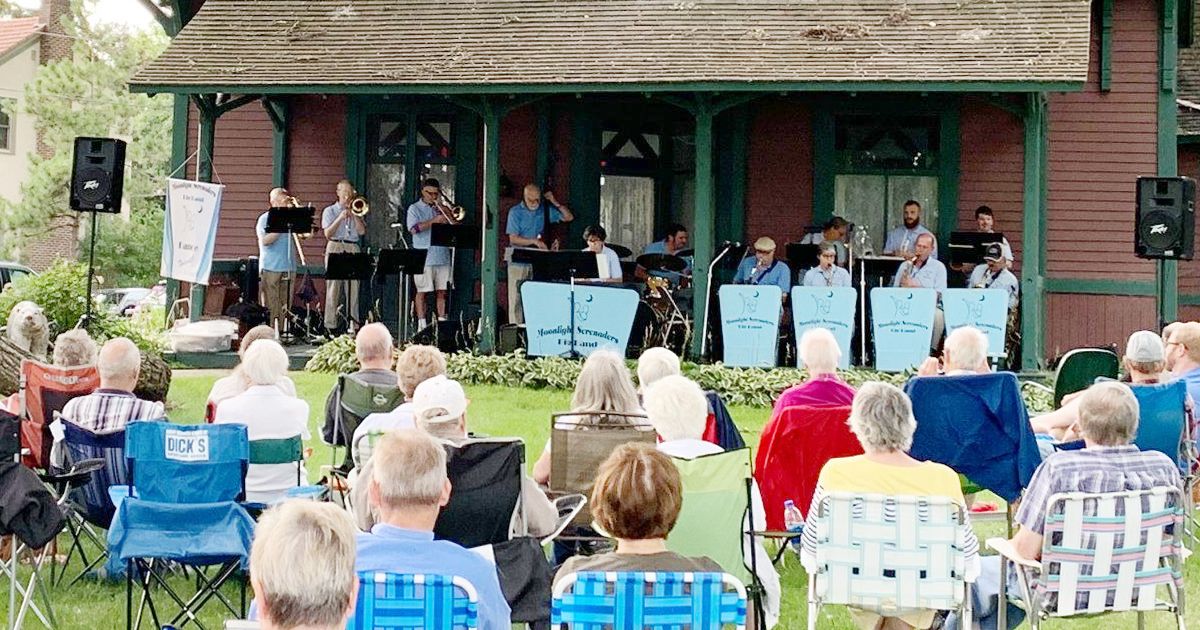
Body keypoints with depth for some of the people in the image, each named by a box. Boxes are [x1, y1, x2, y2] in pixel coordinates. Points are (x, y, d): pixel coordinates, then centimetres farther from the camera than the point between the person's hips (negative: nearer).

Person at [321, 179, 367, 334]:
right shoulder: (330, 211, 10)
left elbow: (362, 231, 5)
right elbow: (327, 233, -2)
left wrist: (354, 214, -2)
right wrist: (340, 218, -9)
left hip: (353, 249, 3)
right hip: (335, 248, -3)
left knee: (353, 288, -4)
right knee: (333, 288, -6)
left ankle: (353, 323, -4)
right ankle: (331, 326, -6)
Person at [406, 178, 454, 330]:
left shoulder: (440, 208, 17)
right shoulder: (415, 208, 4)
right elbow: (414, 229, -12)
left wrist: (441, 208, -1)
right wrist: (433, 221, -17)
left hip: (442, 257, 4)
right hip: (424, 258, -4)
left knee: (442, 291, 4)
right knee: (422, 291, -3)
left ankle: (442, 321, 9)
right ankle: (422, 323, -1)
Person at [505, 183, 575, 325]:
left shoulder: (545, 210, 8)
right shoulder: (515, 212, -3)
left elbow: (569, 217, 11)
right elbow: (513, 239, -9)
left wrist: (555, 203, -3)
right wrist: (534, 241, -19)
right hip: (519, 259, -3)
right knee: (516, 299, -4)